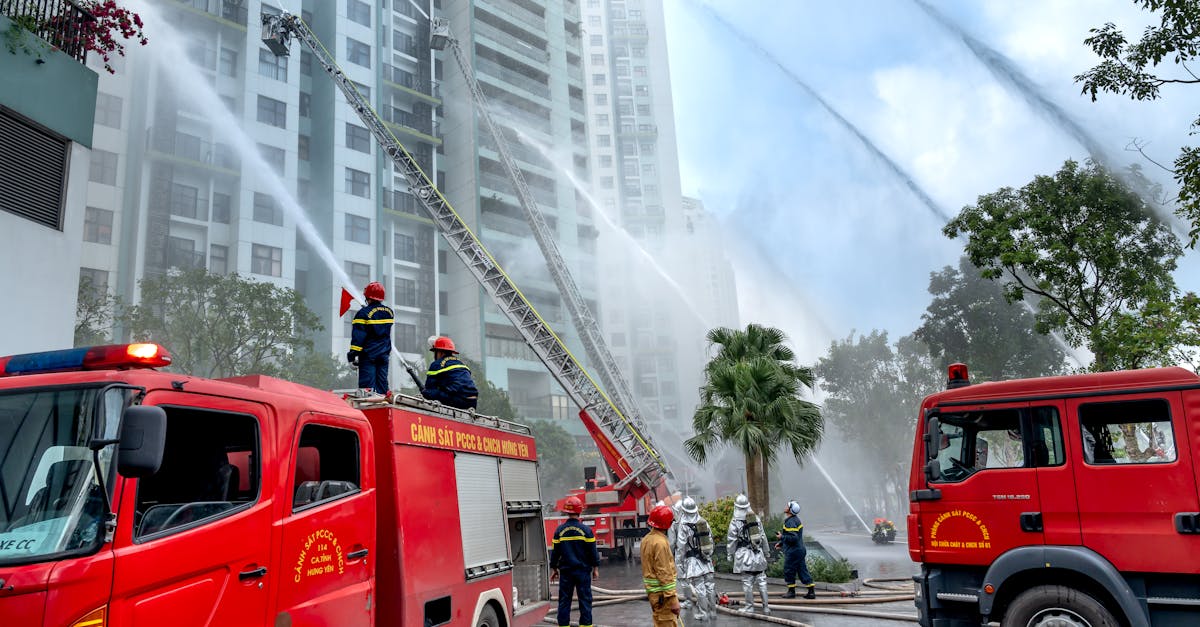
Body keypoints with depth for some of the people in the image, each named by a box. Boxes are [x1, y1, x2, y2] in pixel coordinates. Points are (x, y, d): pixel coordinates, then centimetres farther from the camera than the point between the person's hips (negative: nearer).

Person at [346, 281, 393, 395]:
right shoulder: (389, 312, 6)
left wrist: (353, 354, -11)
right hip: (384, 355, 5)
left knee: (367, 385, -4)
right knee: (382, 383, 10)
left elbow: (358, 337, -13)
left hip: (368, 355, -5)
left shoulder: (364, 313, -11)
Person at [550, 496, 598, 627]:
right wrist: (595, 567, 7)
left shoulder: (559, 530, -2)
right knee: (585, 599, 5)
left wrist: (554, 568, 14)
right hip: (583, 570, -2)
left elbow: (555, 551, 4)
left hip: (565, 571, 2)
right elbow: (592, 551, -3)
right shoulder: (586, 530, -7)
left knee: (564, 600, 8)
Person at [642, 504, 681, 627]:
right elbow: (665, 574, -22)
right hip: (663, 593, -10)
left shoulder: (647, 539, 9)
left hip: (652, 591, 10)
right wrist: (673, 599, -19)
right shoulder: (660, 543, -20)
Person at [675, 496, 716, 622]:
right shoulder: (704, 522, 3)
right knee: (709, 585, 12)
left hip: (693, 560, -5)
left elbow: (680, 547, -13)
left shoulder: (683, 525, -14)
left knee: (699, 587, 0)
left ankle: (703, 613, 6)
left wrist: (678, 563, -5)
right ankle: (712, 611, 22)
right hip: (706, 559, 5)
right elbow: (711, 540, 10)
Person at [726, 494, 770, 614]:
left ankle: (749, 606, 11)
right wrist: (767, 553, 20)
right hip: (758, 554, 4)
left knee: (747, 582, 3)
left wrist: (730, 554, 9)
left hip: (744, 555, -4)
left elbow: (731, 541, -4)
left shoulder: (735, 522, -9)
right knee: (761, 581, 9)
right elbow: (763, 537, 11)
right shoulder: (756, 518, 4)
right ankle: (766, 606, 11)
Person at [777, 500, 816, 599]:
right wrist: (780, 543, 23)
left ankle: (791, 591, 13)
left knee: (788, 571, 4)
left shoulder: (790, 522, -22)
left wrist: (782, 537, -15)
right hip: (800, 550, 10)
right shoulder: (795, 519, 12)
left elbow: (793, 538, -29)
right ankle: (811, 591, 11)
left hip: (793, 552, -10)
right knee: (803, 570, 11)